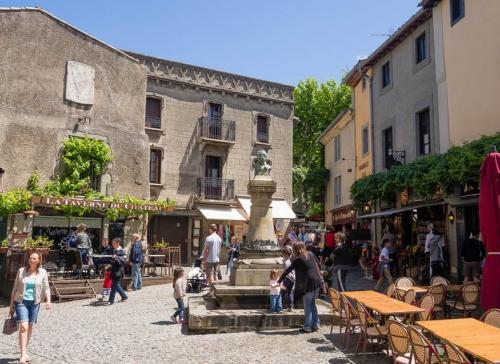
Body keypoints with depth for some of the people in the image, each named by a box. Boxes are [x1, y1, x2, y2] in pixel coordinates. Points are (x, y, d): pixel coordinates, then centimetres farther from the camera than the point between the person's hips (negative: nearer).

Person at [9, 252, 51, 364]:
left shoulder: (42, 272, 0)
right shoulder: (21, 271, 0)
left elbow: (46, 288, 1)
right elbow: (15, 288, 6)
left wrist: (48, 300, -14)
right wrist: (11, 305, 6)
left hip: (34, 303, 2)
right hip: (21, 302, -2)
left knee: (30, 327, 11)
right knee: (23, 327, -14)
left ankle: (24, 351, 28)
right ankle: (23, 355, -14)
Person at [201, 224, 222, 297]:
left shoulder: (209, 238, -14)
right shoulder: (219, 238, 7)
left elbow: (206, 250, -14)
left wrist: (204, 258, -6)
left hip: (209, 259, -6)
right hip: (216, 259, 6)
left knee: (210, 276, -2)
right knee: (214, 275, 13)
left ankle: (211, 292, -3)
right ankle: (214, 290, 18)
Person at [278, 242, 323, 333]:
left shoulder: (298, 259, -7)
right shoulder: (311, 254, 9)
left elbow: (288, 270, -3)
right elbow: (318, 265, 18)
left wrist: (279, 280, 5)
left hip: (309, 284, -6)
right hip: (317, 282, 6)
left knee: (307, 305, 3)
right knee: (313, 303, 17)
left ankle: (307, 327, 6)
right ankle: (316, 325, 21)